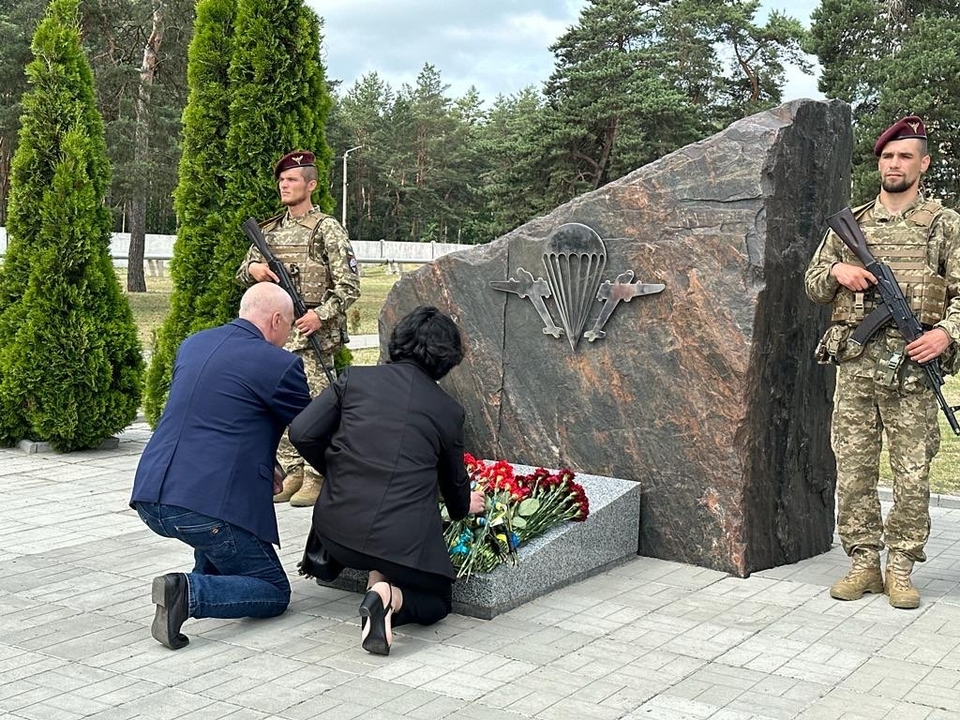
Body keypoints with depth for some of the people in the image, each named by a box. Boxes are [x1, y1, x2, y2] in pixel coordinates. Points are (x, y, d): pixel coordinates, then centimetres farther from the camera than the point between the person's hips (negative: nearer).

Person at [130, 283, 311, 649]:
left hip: (149, 499, 8)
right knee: (275, 593, 8)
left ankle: (207, 576, 28)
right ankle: (190, 593, -14)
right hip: (207, 508, -8)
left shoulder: (191, 345, 16)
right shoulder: (278, 364, -6)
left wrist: (263, 468, 32)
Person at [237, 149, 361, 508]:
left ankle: (315, 478, 0)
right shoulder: (270, 229, 15)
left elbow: (349, 285, -8)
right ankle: (292, 473, 17)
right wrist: (253, 269, 0)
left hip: (312, 335, -6)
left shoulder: (328, 229, -3)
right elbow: (242, 273, 24)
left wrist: (321, 314, -19)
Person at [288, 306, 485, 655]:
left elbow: (302, 433, -2)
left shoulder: (355, 378, 4)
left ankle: (377, 579, 13)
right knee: (438, 600, 21)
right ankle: (391, 597, -10)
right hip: (405, 540, -3)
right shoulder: (449, 410, 7)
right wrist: (464, 505, 45)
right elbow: (454, 479, 21)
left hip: (337, 528, 3)